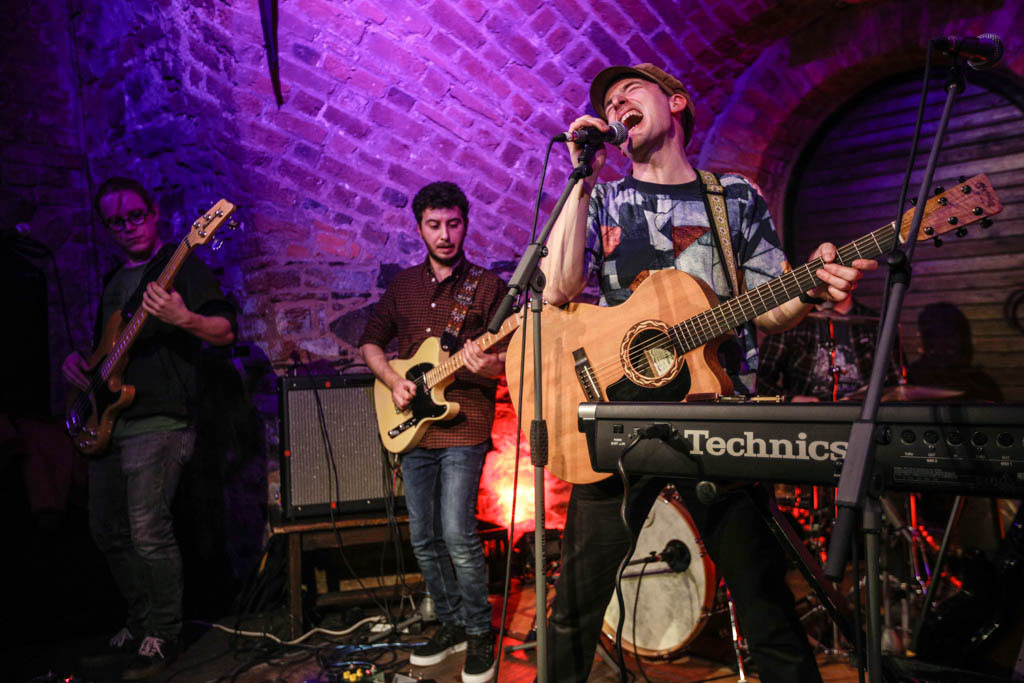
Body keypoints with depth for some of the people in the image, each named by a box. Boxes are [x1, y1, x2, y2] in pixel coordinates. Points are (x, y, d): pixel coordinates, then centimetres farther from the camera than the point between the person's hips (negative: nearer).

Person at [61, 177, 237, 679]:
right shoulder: (113, 282, 21)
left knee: (148, 532, -11)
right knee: (108, 530, 13)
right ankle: (140, 622, 30)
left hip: (158, 421, -8)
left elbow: (227, 330, -12)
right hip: (107, 421, 9)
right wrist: (78, 360, 10)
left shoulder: (182, 266, -3)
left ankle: (163, 637, 5)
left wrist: (183, 319, -30)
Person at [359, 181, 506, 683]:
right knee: (424, 540, 10)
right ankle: (451, 625, 28)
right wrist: (393, 380, 0)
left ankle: (480, 632, 8)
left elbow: (511, 360, -3)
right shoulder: (403, 285, 13)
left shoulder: (487, 286, 0)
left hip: (464, 425, -5)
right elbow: (370, 341, 18)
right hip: (413, 424, 5)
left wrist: (488, 365, -26)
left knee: (458, 535, -12)